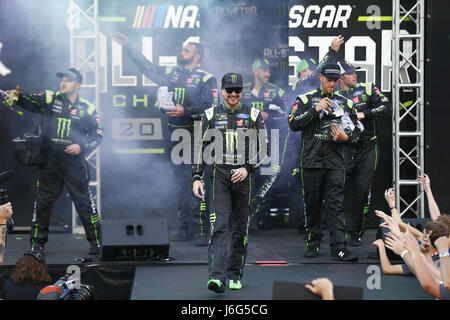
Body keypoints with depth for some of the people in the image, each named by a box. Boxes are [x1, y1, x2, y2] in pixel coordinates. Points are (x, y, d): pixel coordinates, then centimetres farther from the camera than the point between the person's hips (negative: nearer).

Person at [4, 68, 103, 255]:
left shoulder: (87, 108, 4)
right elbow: (32, 102, -11)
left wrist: (82, 147, -10)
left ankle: (96, 241, 12)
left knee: (84, 201, 0)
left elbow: (98, 135, 6)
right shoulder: (50, 99, 6)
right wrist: (18, 97, -32)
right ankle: (37, 243, 16)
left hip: (74, 162, -1)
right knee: (42, 202, 5)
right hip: (49, 162, 1)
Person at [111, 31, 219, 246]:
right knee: (181, 183, 7)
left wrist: (186, 111, -18)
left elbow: (212, 109, -10)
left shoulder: (206, 79, -2)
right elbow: (146, 67, 24)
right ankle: (186, 228, 12)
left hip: (196, 138, -6)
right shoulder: (171, 74, 15)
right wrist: (128, 47, 24)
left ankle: (201, 230, -11)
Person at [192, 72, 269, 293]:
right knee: (219, 226, -13)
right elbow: (201, 148, 11)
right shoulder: (211, 115, 8)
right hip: (219, 176, -1)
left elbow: (264, 149, 5)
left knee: (240, 229, 6)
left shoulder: (253, 115, 6)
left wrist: (247, 168, -9)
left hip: (244, 177, 1)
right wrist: (197, 177, 3)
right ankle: (217, 276, -21)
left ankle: (234, 275, 18)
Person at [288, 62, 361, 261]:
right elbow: (293, 124, -6)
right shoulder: (306, 100, 6)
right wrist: (315, 109, -14)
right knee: (312, 204, 5)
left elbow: (356, 131, 17)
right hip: (311, 161, -1)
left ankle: (339, 247, -9)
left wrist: (346, 137, -5)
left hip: (335, 162, 1)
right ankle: (313, 243, 17)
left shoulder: (345, 103, 14)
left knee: (337, 204, -6)